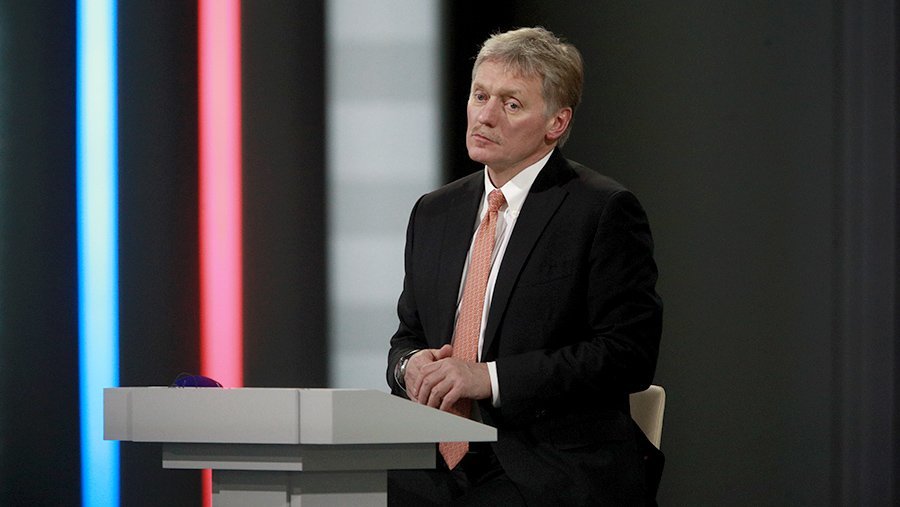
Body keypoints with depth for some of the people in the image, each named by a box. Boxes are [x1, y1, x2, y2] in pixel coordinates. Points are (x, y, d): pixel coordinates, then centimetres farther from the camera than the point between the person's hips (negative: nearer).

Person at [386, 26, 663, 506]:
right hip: (438, 468, 5)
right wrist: (410, 365, -2)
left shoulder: (605, 210, -3)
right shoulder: (434, 212, 18)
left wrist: (491, 377, -16)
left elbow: (628, 353, -10)